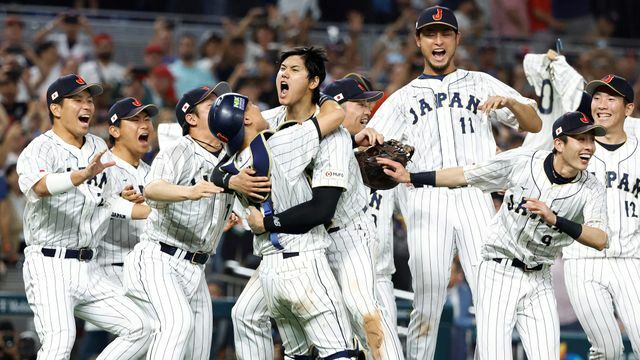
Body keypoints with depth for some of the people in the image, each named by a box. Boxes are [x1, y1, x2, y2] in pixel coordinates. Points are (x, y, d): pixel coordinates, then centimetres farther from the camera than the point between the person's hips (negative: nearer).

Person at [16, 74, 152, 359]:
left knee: (139, 330, 1)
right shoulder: (40, 150, -9)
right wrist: (83, 175, -50)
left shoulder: (97, 148, 15)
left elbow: (110, 202, 21)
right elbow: (39, 185, -32)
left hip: (87, 270, 8)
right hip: (49, 266, -8)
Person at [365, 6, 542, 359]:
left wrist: (510, 103, -10)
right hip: (426, 198, 0)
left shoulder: (480, 84, 20)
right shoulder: (403, 98, 21)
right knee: (427, 301, -6)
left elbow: (534, 125, 11)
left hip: (475, 196, 0)